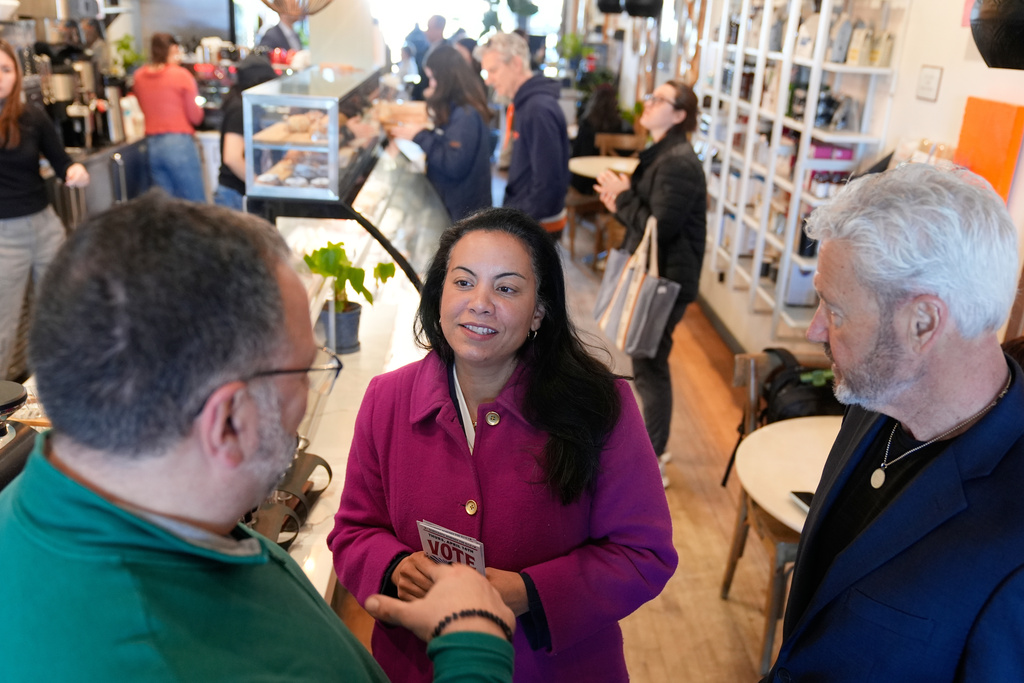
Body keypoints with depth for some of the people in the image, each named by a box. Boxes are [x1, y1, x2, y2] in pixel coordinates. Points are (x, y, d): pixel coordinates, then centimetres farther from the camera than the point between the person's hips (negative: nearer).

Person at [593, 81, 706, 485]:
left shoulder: (678, 163, -20)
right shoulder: (660, 154, 14)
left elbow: (661, 225, -24)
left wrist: (623, 197, -13)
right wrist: (621, 202, -1)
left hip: (666, 281, -10)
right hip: (652, 274, 10)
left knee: (649, 367, -2)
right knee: (651, 364, 19)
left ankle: (651, 465, 11)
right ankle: (653, 445, 35)